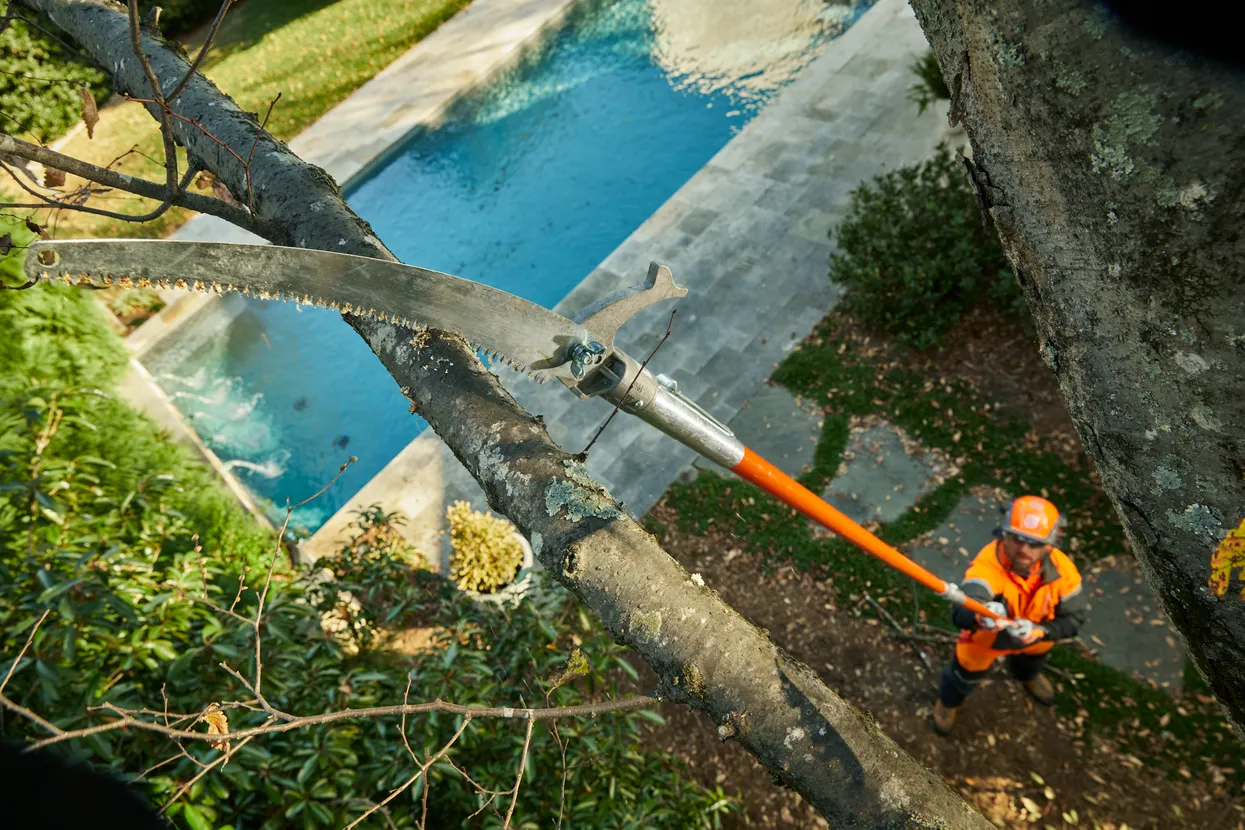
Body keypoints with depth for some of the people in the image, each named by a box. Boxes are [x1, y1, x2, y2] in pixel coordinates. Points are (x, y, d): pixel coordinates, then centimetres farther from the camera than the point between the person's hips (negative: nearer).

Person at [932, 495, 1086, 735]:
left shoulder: (1063, 569, -32)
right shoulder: (987, 565, -46)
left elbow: (1073, 619, -20)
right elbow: (961, 614, -62)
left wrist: (1040, 631, -39)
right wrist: (978, 616, -86)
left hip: (1034, 635, 4)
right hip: (986, 637, -4)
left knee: (1033, 659, 36)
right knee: (967, 674, 20)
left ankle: (1028, 676, 74)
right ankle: (948, 701, 56)